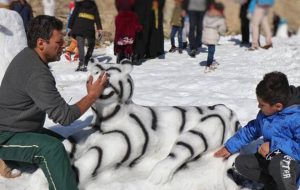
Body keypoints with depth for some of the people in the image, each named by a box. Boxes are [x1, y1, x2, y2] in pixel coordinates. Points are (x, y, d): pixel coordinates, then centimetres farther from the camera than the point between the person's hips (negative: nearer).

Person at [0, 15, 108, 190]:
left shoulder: (27, 56, 2)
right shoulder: (37, 74, -28)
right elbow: (65, 116, -26)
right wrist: (93, 95, -17)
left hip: (23, 129, 10)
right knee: (51, 148, -30)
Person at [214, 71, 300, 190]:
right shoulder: (264, 114, 1)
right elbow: (251, 130, 17)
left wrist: (274, 145, -32)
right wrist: (230, 147, 18)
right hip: (270, 158, 9)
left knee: (278, 163, -40)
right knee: (241, 162, -2)